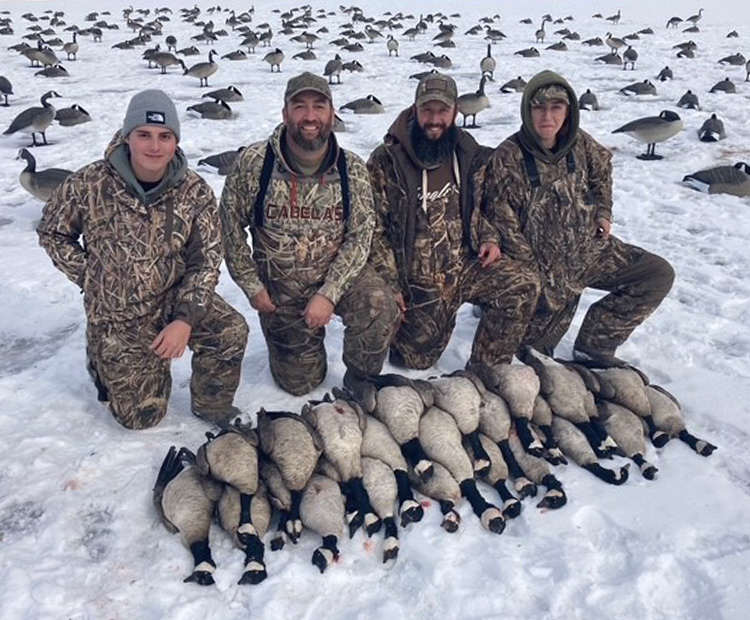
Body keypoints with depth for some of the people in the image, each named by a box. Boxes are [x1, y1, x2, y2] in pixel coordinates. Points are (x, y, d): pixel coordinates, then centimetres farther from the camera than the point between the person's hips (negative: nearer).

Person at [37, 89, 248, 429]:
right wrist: (92, 278, -8)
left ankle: (211, 405, 3)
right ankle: (104, 358, 35)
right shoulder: (89, 185, -15)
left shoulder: (195, 191, -11)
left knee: (231, 331, -27)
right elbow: (52, 233, 2)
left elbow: (206, 260, -9)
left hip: (176, 298, 2)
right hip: (118, 314, -1)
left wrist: (186, 318, -20)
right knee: (142, 416, 4)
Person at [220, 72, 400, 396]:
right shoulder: (253, 163, -14)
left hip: (339, 273, 0)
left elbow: (359, 236, -11)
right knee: (300, 382, 7)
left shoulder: (352, 168, -10)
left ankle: (359, 383, -2)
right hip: (279, 288, 0)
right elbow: (230, 225, -5)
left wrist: (329, 294, -21)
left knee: (379, 311, -32)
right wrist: (252, 287, -7)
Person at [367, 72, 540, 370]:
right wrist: (390, 284, -13)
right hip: (417, 278, -4)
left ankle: (486, 368, -2)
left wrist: (489, 238, -2)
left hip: (464, 264, 4)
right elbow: (373, 228, -10)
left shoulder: (466, 153, 2)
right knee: (418, 358, 2)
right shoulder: (386, 161, -12)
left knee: (524, 284, -17)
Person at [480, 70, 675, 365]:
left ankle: (594, 345, 1)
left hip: (590, 248, 5)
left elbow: (602, 169, 20)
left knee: (659, 274, -5)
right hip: (543, 265, -5)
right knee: (536, 342, 2)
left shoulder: (579, 142, -4)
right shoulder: (507, 159, -20)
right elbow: (505, 225, -19)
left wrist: (603, 212, 8)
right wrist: (537, 278, -18)